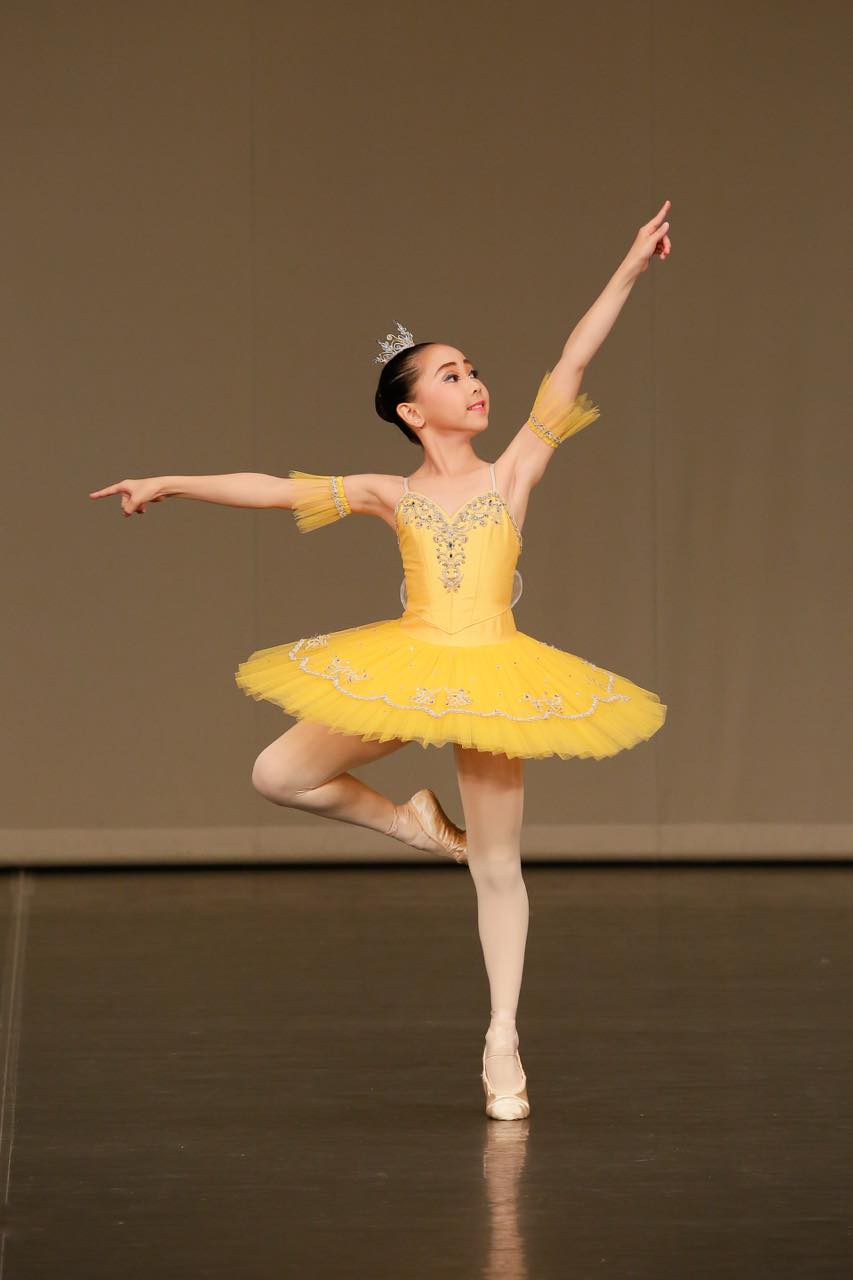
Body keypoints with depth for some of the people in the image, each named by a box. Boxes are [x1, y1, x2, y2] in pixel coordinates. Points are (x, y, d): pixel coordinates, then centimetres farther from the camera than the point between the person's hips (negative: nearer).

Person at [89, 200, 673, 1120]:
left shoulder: (513, 474, 2)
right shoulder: (392, 496, 4)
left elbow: (569, 366, -2)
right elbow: (275, 488, 5)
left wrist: (628, 270, -5)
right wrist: (169, 484, 4)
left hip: (491, 679, -2)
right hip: (407, 671, 2)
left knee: (497, 865, 2)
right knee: (277, 776, -1)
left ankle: (503, 1042, 13)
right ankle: (408, 821, 22)